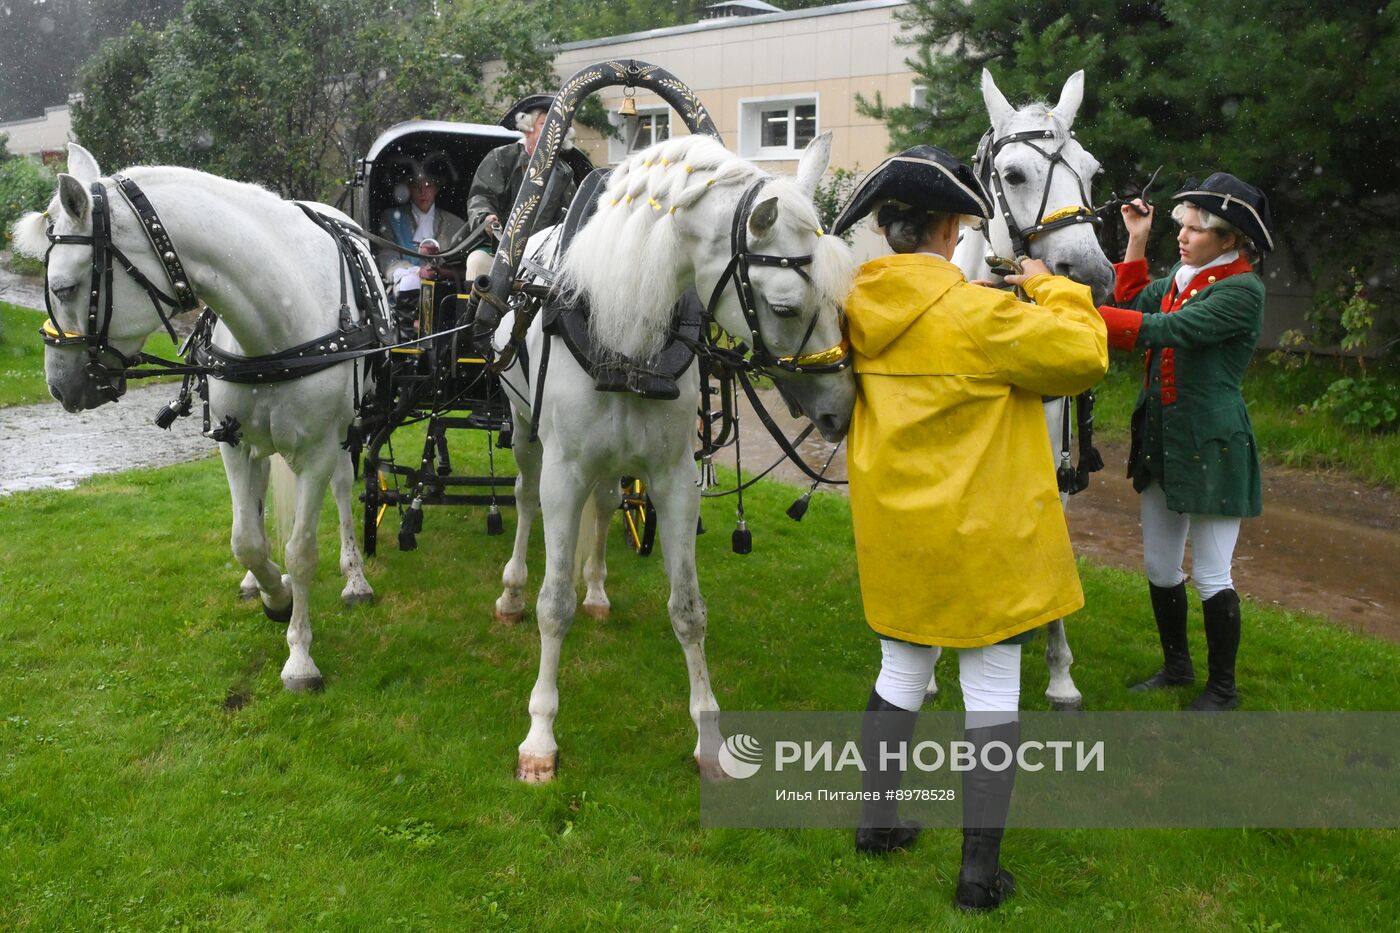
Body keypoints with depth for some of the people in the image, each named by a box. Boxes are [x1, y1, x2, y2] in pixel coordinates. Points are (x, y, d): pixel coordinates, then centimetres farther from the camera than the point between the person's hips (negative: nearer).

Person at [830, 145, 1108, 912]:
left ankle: (876, 819, 34)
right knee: (992, 691, 5)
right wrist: (1048, 287, 3)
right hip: (981, 536, -6)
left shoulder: (861, 309, -1)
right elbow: (1083, 354, -12)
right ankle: (979, 869, 12)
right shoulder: (978, 314, -20)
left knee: (900, 673, 21)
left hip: (893, 532, 6)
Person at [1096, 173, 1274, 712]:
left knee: (1210, 575, 4)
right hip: (1161, 439, 8)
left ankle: (1222, 687, 22)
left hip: (1211, 444, -8)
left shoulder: (1242, 289, -18)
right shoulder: (1181, 276, 7)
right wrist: (1136, 241, 6)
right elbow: (1134, 304, 13)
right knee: (1159, 567, 17)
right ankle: (1176, 667, 35)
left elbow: (1160, 331, -28)